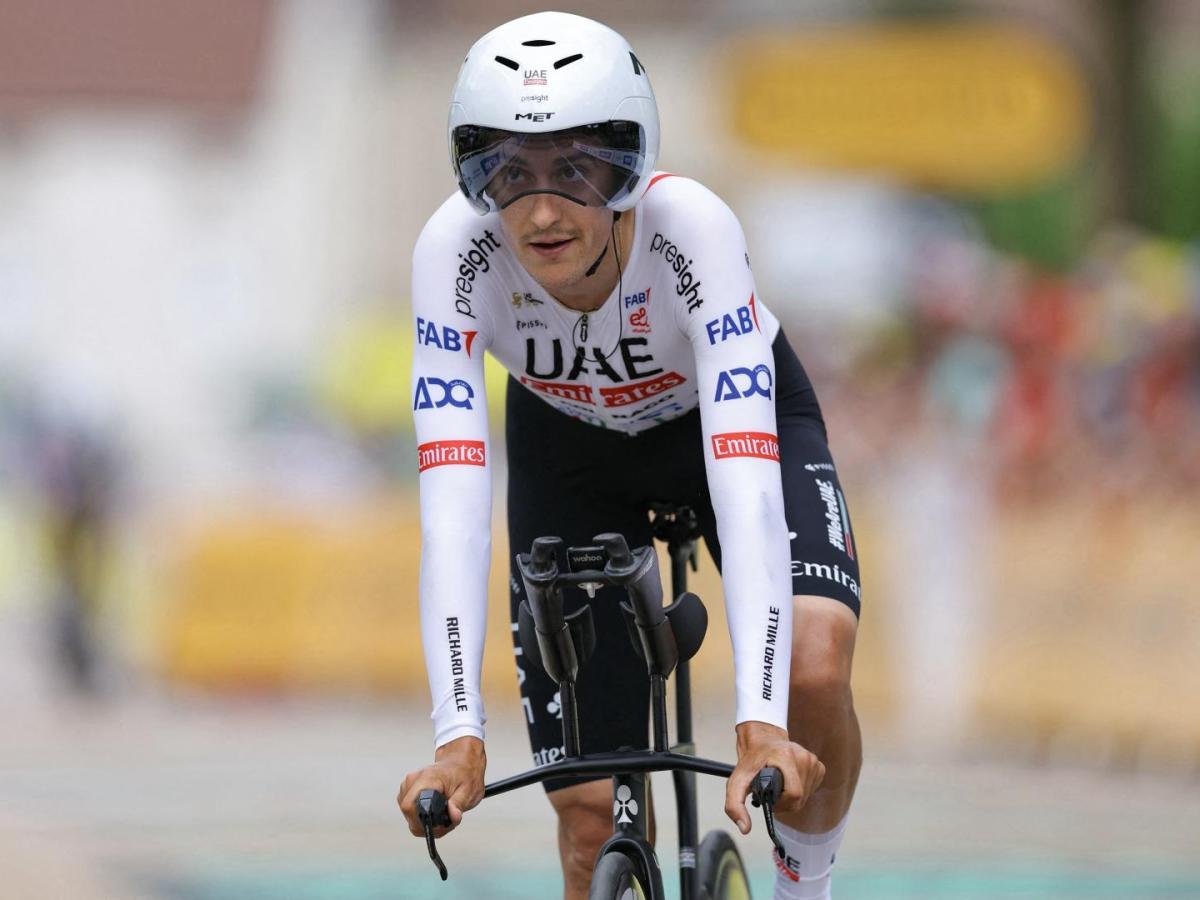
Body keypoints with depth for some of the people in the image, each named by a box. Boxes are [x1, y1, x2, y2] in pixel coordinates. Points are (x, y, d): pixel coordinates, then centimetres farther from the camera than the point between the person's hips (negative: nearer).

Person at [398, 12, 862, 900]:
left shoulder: (690, 227, -38)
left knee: (814, 669, -28)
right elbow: (454, 502, -39)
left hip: (726, 416, -1)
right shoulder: (455, 250, -34)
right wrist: (460, 734, -49)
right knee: (592, 815, -7)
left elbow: (743, 476, -45)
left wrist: (760, 723, -55)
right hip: (569, 447, 2)